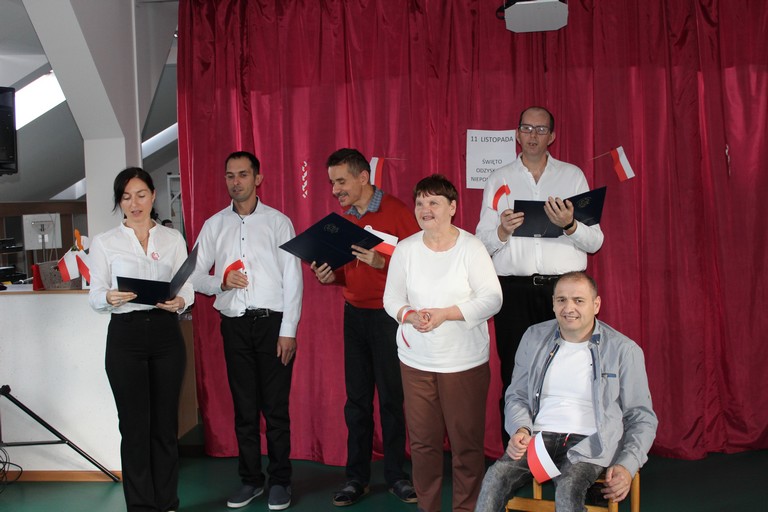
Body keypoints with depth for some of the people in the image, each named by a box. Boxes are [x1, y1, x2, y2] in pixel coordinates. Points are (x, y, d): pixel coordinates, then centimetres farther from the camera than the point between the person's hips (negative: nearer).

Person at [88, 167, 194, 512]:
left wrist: (180, 301, -17)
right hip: (125, 335, -1)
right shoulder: (104, 243, 5)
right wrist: (110, 297, -22)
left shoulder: (173, 239, 10)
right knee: (135, 424, 1)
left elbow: (188, 287, 6)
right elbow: (95, 297, 1)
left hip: (166, 333, 2)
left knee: (165, 422, 7)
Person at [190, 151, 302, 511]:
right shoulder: (214, 225, 10)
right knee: (244, 407, 10)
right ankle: (250, 480, 22)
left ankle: (279, 481, 15)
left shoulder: (278, 221, 1)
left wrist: (288, 331, -8)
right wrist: (220, 283, -12)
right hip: (234, 325, 3)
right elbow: (194, 275, 10)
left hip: (272, 322, -3)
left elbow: (293, 279, -2)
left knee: (275, 407, 1)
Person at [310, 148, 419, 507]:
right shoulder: (342, 218, 10)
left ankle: (396, 475, 18)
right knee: (357, 398, 9)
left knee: (392, 397, 3)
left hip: (389, 315, -5)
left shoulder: (397, 211, -8)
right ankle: (357, 477, 19)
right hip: (354, 315, 5)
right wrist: (330, 275, -2)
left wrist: (382, 262, -24)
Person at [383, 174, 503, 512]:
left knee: (466, 442, 3)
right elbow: (391, 297, 6)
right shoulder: (405, 248, 2)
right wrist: (409, 315, -16)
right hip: (416, 360, 3)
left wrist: (445, 314, -19)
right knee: (422, 442, 10)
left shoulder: (470, 247, -7)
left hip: (465, 361, -3)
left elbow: (492, 299, -10)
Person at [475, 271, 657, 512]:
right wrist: (520, 430, -4)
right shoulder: (534, 337, 11)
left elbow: (642, 418, 7)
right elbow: (516, 396, 18)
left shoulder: (624, 350, 3)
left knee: (568, 488, -35)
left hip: (588, 442, -2)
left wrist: (627, 466, -9)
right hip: (538, 436, 3)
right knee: (496, 476, -28)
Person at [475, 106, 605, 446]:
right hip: (514, 290, 0)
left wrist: (570, 226, -14)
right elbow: (482, 244, 7)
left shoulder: (573, 176, 11)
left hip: (565, 287, 0)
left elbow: (595, 241, 5)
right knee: (514, 376, 1)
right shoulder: (499, 180, 12)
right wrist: (502, 231, -13)